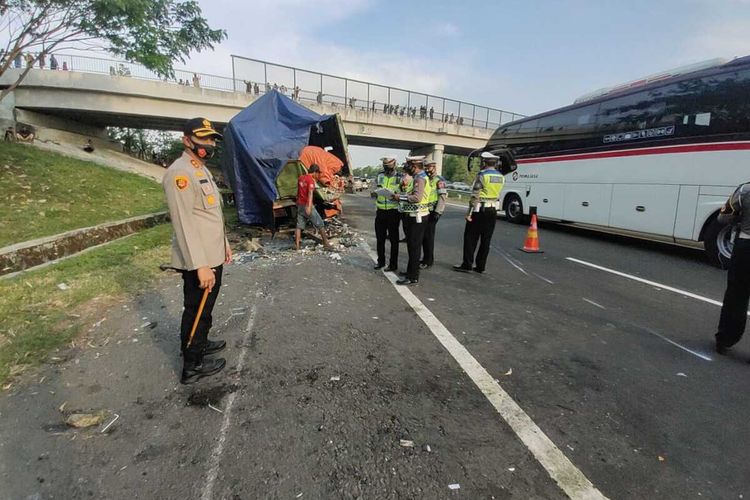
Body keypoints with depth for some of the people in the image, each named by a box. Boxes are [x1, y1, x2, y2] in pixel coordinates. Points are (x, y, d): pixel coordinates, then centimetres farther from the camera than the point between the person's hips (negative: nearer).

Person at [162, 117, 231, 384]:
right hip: (198, 261, -9)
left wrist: (223, 243, 22)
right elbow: (184, 224, -24)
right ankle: (192, 366, 19)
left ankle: (201, 343, 42)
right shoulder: (179, 173, -18)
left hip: (213, 256, 9)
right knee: (196, 311, 4)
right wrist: (200, 266, -26)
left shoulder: (202, 170, 14)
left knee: (205, 307, 23)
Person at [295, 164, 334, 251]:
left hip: (300, 205, 8)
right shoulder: (311, 180, -13)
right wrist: (309, 207, -32)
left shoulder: (300, 178, 11)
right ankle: (326, 243, 2)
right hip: (307, 205, -7)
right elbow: (310, 193, -24)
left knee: (299, 226, 10)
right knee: (320, 224, 1)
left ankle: (297, 245, 9)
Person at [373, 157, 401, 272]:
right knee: (380, 238, 12)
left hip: (393, 212, -5)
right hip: (380, 211, 5)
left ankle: (393, 264, 12)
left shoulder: (399, 178, -6)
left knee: (393, 239, 3)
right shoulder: (380, 176, 9)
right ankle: (381, 261, 26)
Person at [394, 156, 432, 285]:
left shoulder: (420, 179, -16)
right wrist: (402, 195, 8)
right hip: (416, 216, 10)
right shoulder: (420, 177, 17)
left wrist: (400, 197, -18)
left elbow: (417, 197, -27)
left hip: (417, 217, -10)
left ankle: (412, 277, -2)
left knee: (414, 246, -7)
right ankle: (412, 270, 30)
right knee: (412, 245, 18)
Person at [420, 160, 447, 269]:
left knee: (428, 236, -6)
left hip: (432, 212, -8)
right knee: (423, 235, 11)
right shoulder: (425, 179, 16)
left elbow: (443, 197, -16)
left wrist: (437, 212, -21)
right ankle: (425, 258, 23)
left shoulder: (439, 180, -9)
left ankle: (428, 261, 2)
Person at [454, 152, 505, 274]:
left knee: (471, 238, 2)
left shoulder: (482, 175, -12)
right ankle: (481, 266, 14)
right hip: (493, 210, 6)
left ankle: (467, 265, 3)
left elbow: (475, 196, -15)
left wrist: (469, 213, -13)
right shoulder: (501, 177, 9)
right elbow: (496, 193, 12)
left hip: (480, 210, -6)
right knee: (486, 240, 9)